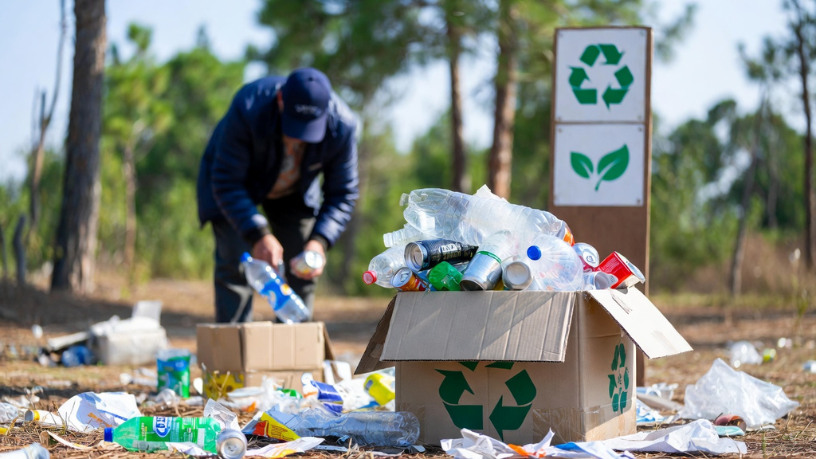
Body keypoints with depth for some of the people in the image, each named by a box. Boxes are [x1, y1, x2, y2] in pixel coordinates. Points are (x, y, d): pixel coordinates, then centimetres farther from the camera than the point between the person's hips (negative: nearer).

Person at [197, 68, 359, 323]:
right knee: (236, 267, -16)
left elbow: (342, 194, -18)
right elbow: (227, 184, -33)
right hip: (237, 182, -3)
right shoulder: (248, 109, -40)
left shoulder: (342, 126, -31)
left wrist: (320, 240, -35)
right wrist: (258, 234, -44)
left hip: (294, 194, 3)